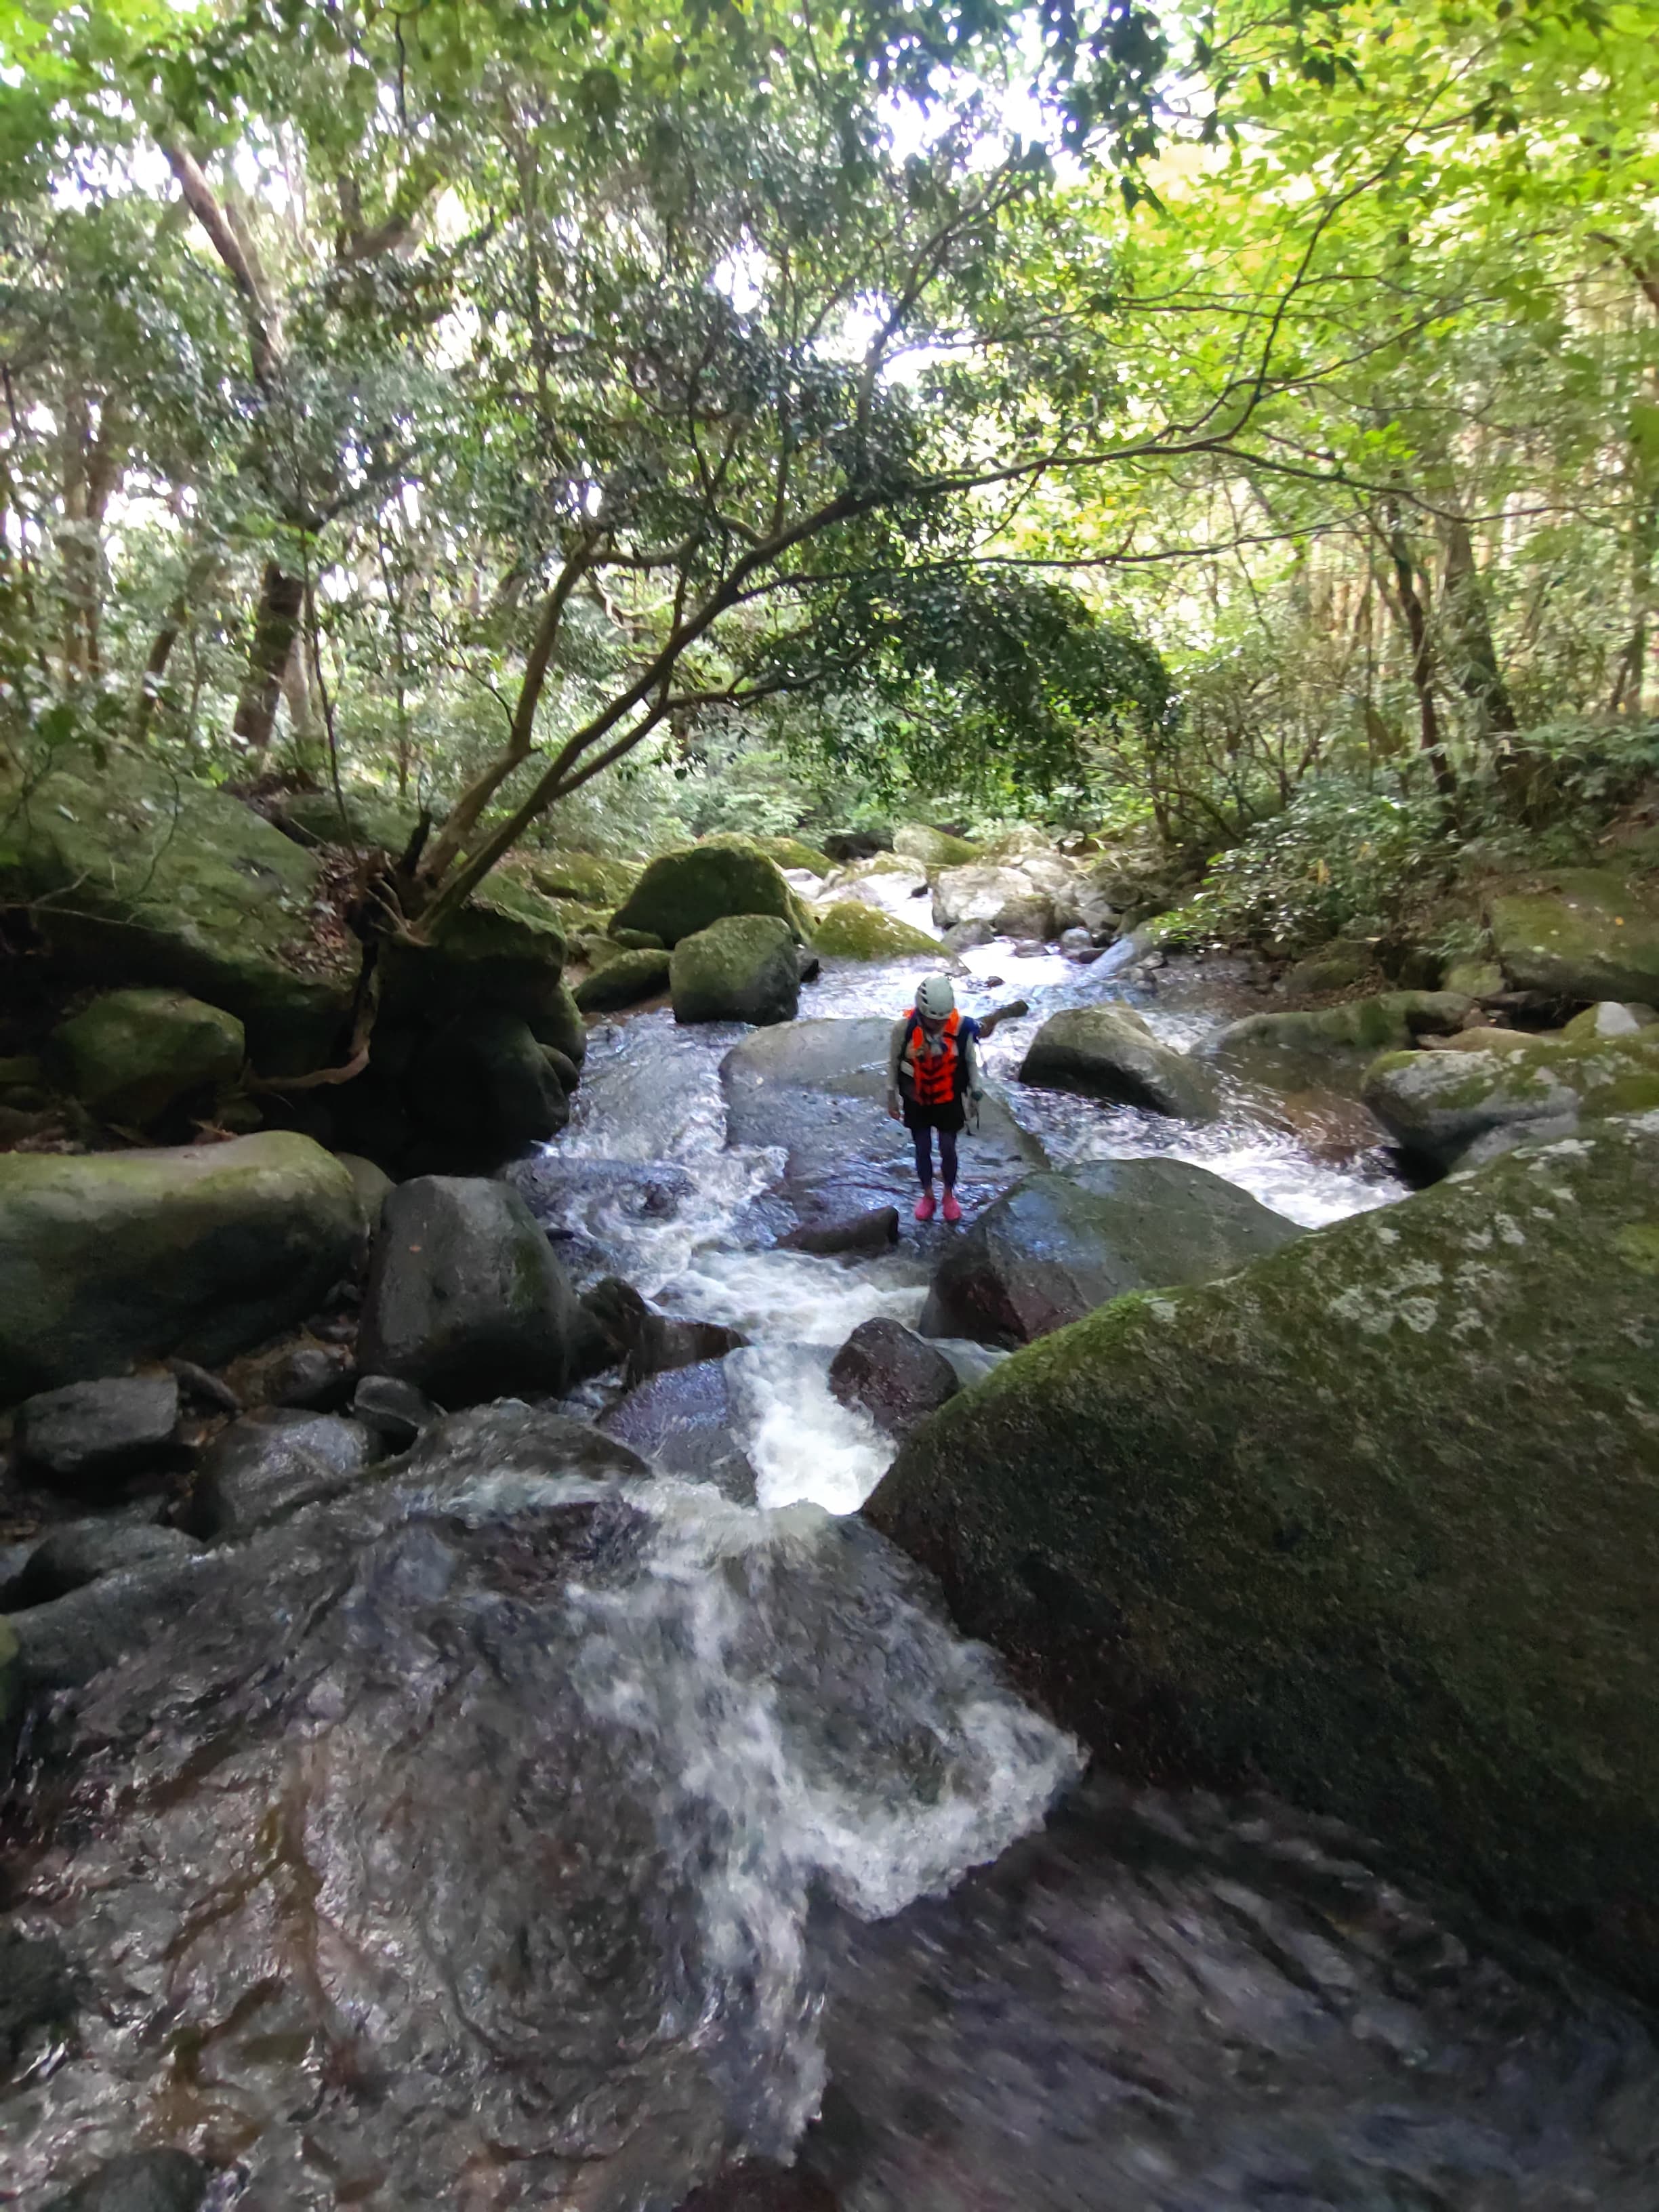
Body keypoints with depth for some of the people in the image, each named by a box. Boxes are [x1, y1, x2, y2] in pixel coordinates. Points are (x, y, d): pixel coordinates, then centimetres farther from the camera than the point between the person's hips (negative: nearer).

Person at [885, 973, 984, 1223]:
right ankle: (927, 1195, 39)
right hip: (916, 1101, 0)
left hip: (949, 1100, 0)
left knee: (948, 1149, 13)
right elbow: (893, 1062, -9)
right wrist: (892, 1097, 1)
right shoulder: (904, 1027, -25)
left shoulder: (962, 1026, -24)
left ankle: (949, 1195, 39)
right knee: (923, 1149, 16)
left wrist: (976, 1095, 1)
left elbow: (971, 1062, -7)